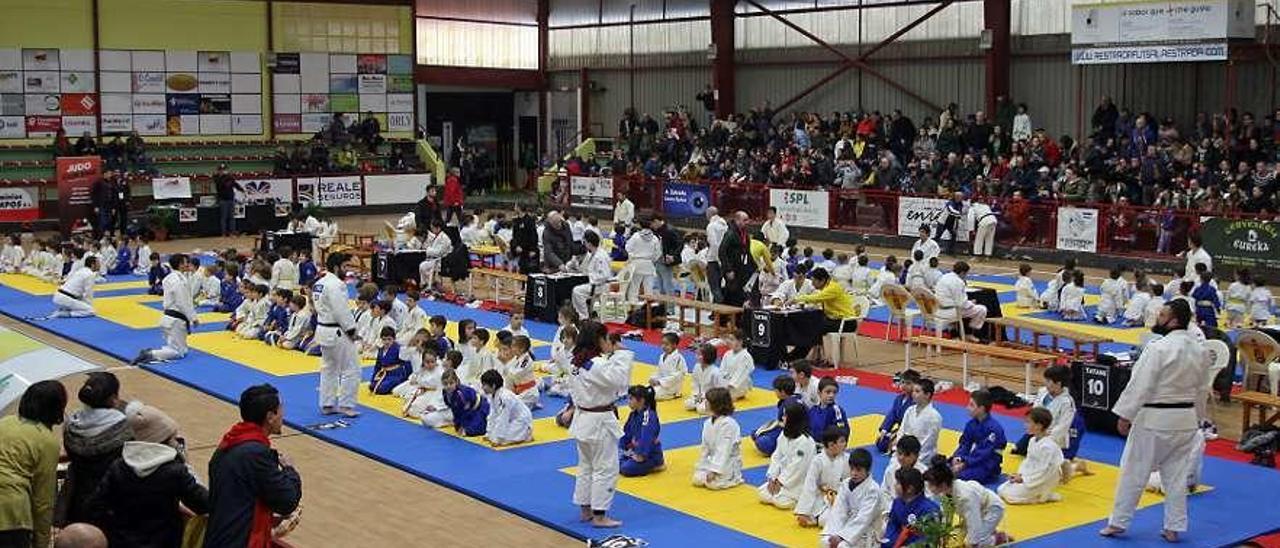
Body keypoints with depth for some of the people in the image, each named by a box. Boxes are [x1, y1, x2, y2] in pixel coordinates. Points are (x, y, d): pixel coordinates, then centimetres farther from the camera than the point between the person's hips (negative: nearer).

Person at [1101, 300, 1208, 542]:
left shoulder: (1158, 348, -19)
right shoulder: (1201, 351, 4)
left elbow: (1140, 385, -18)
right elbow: (1202, 390, 12)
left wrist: (1125, 415, -11)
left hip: (1154, 419, -7)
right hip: (1185, 420, 7)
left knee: (1134, 471, 4)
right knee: (1176, 475, 14)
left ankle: (1118, 523, 12)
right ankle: (1173, 528, 18)